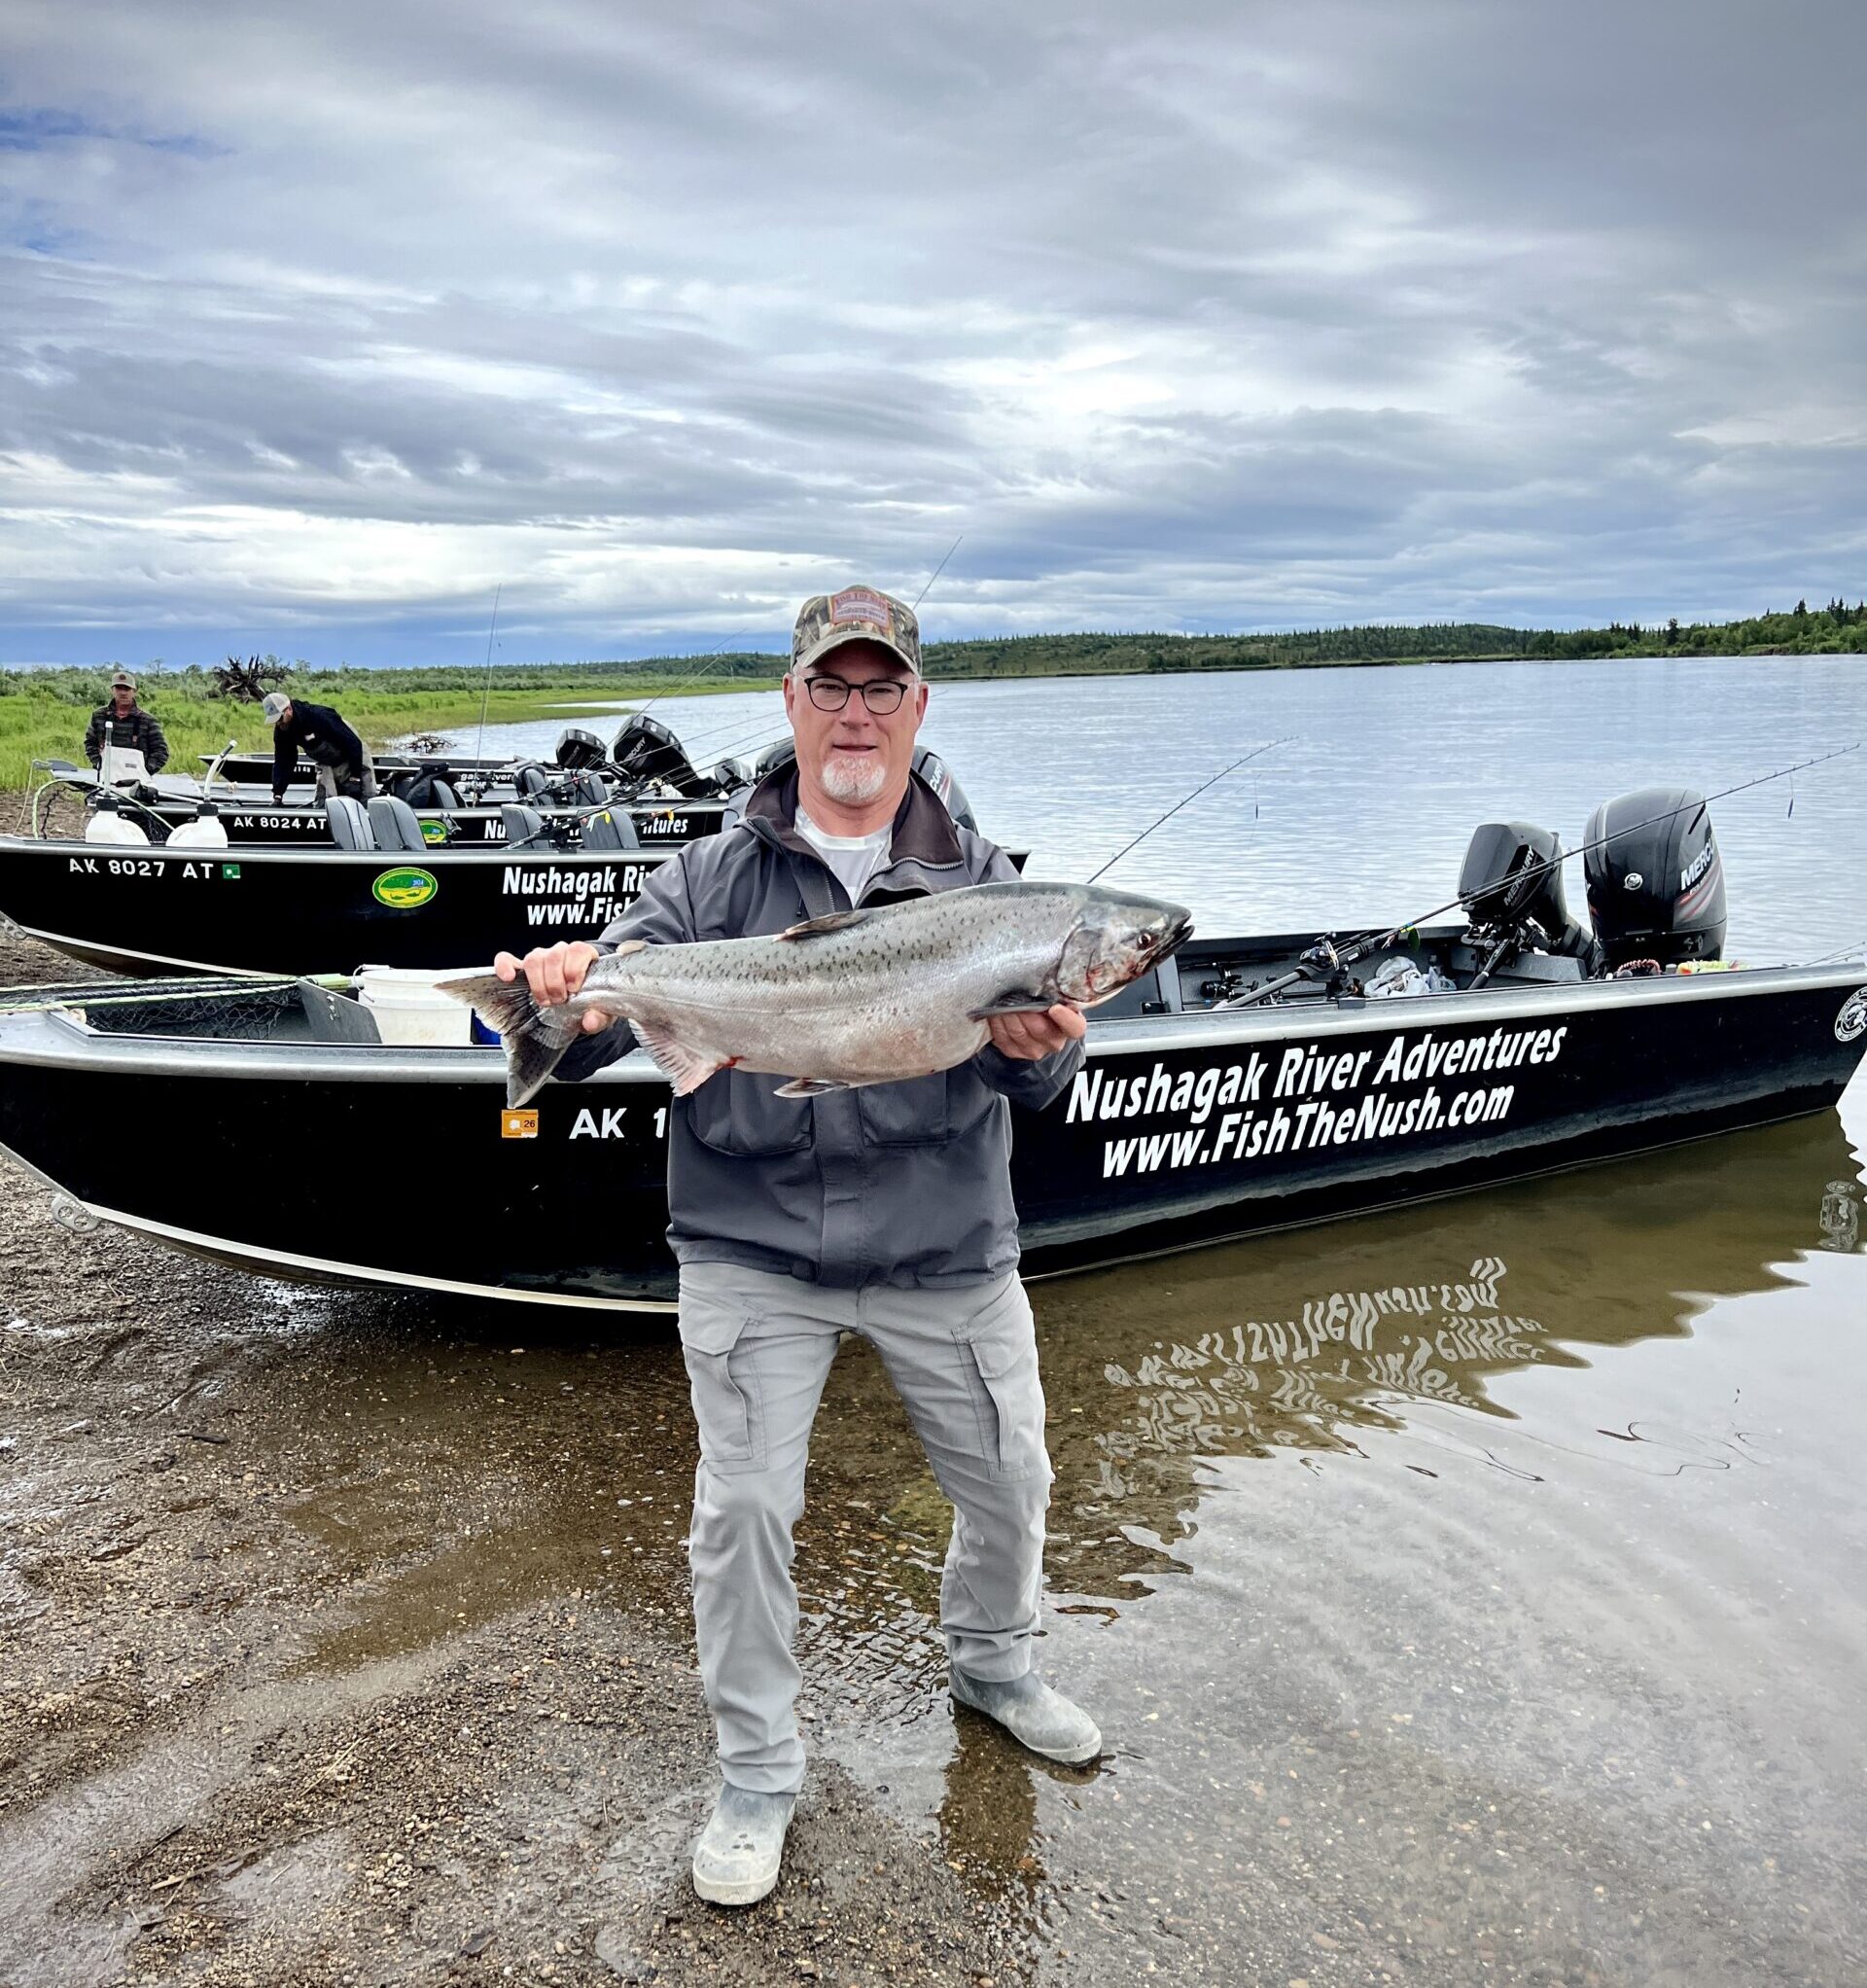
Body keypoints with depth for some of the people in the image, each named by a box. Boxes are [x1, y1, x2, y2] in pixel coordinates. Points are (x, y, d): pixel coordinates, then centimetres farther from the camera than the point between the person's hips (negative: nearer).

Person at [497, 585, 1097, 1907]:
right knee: (743, 1506, 2)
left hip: (947, 1252, 2)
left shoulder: (981, 879, 1)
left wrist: (1041, 1050, -29)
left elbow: (1044, 1076, -6)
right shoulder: (713, 876, -1)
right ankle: (758, 1778, 27)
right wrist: (565, 995, -31)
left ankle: (993, 1663, 47)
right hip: (751, 1248, -1)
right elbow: (606, 1006, -8)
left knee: (1009, 1484, 15)